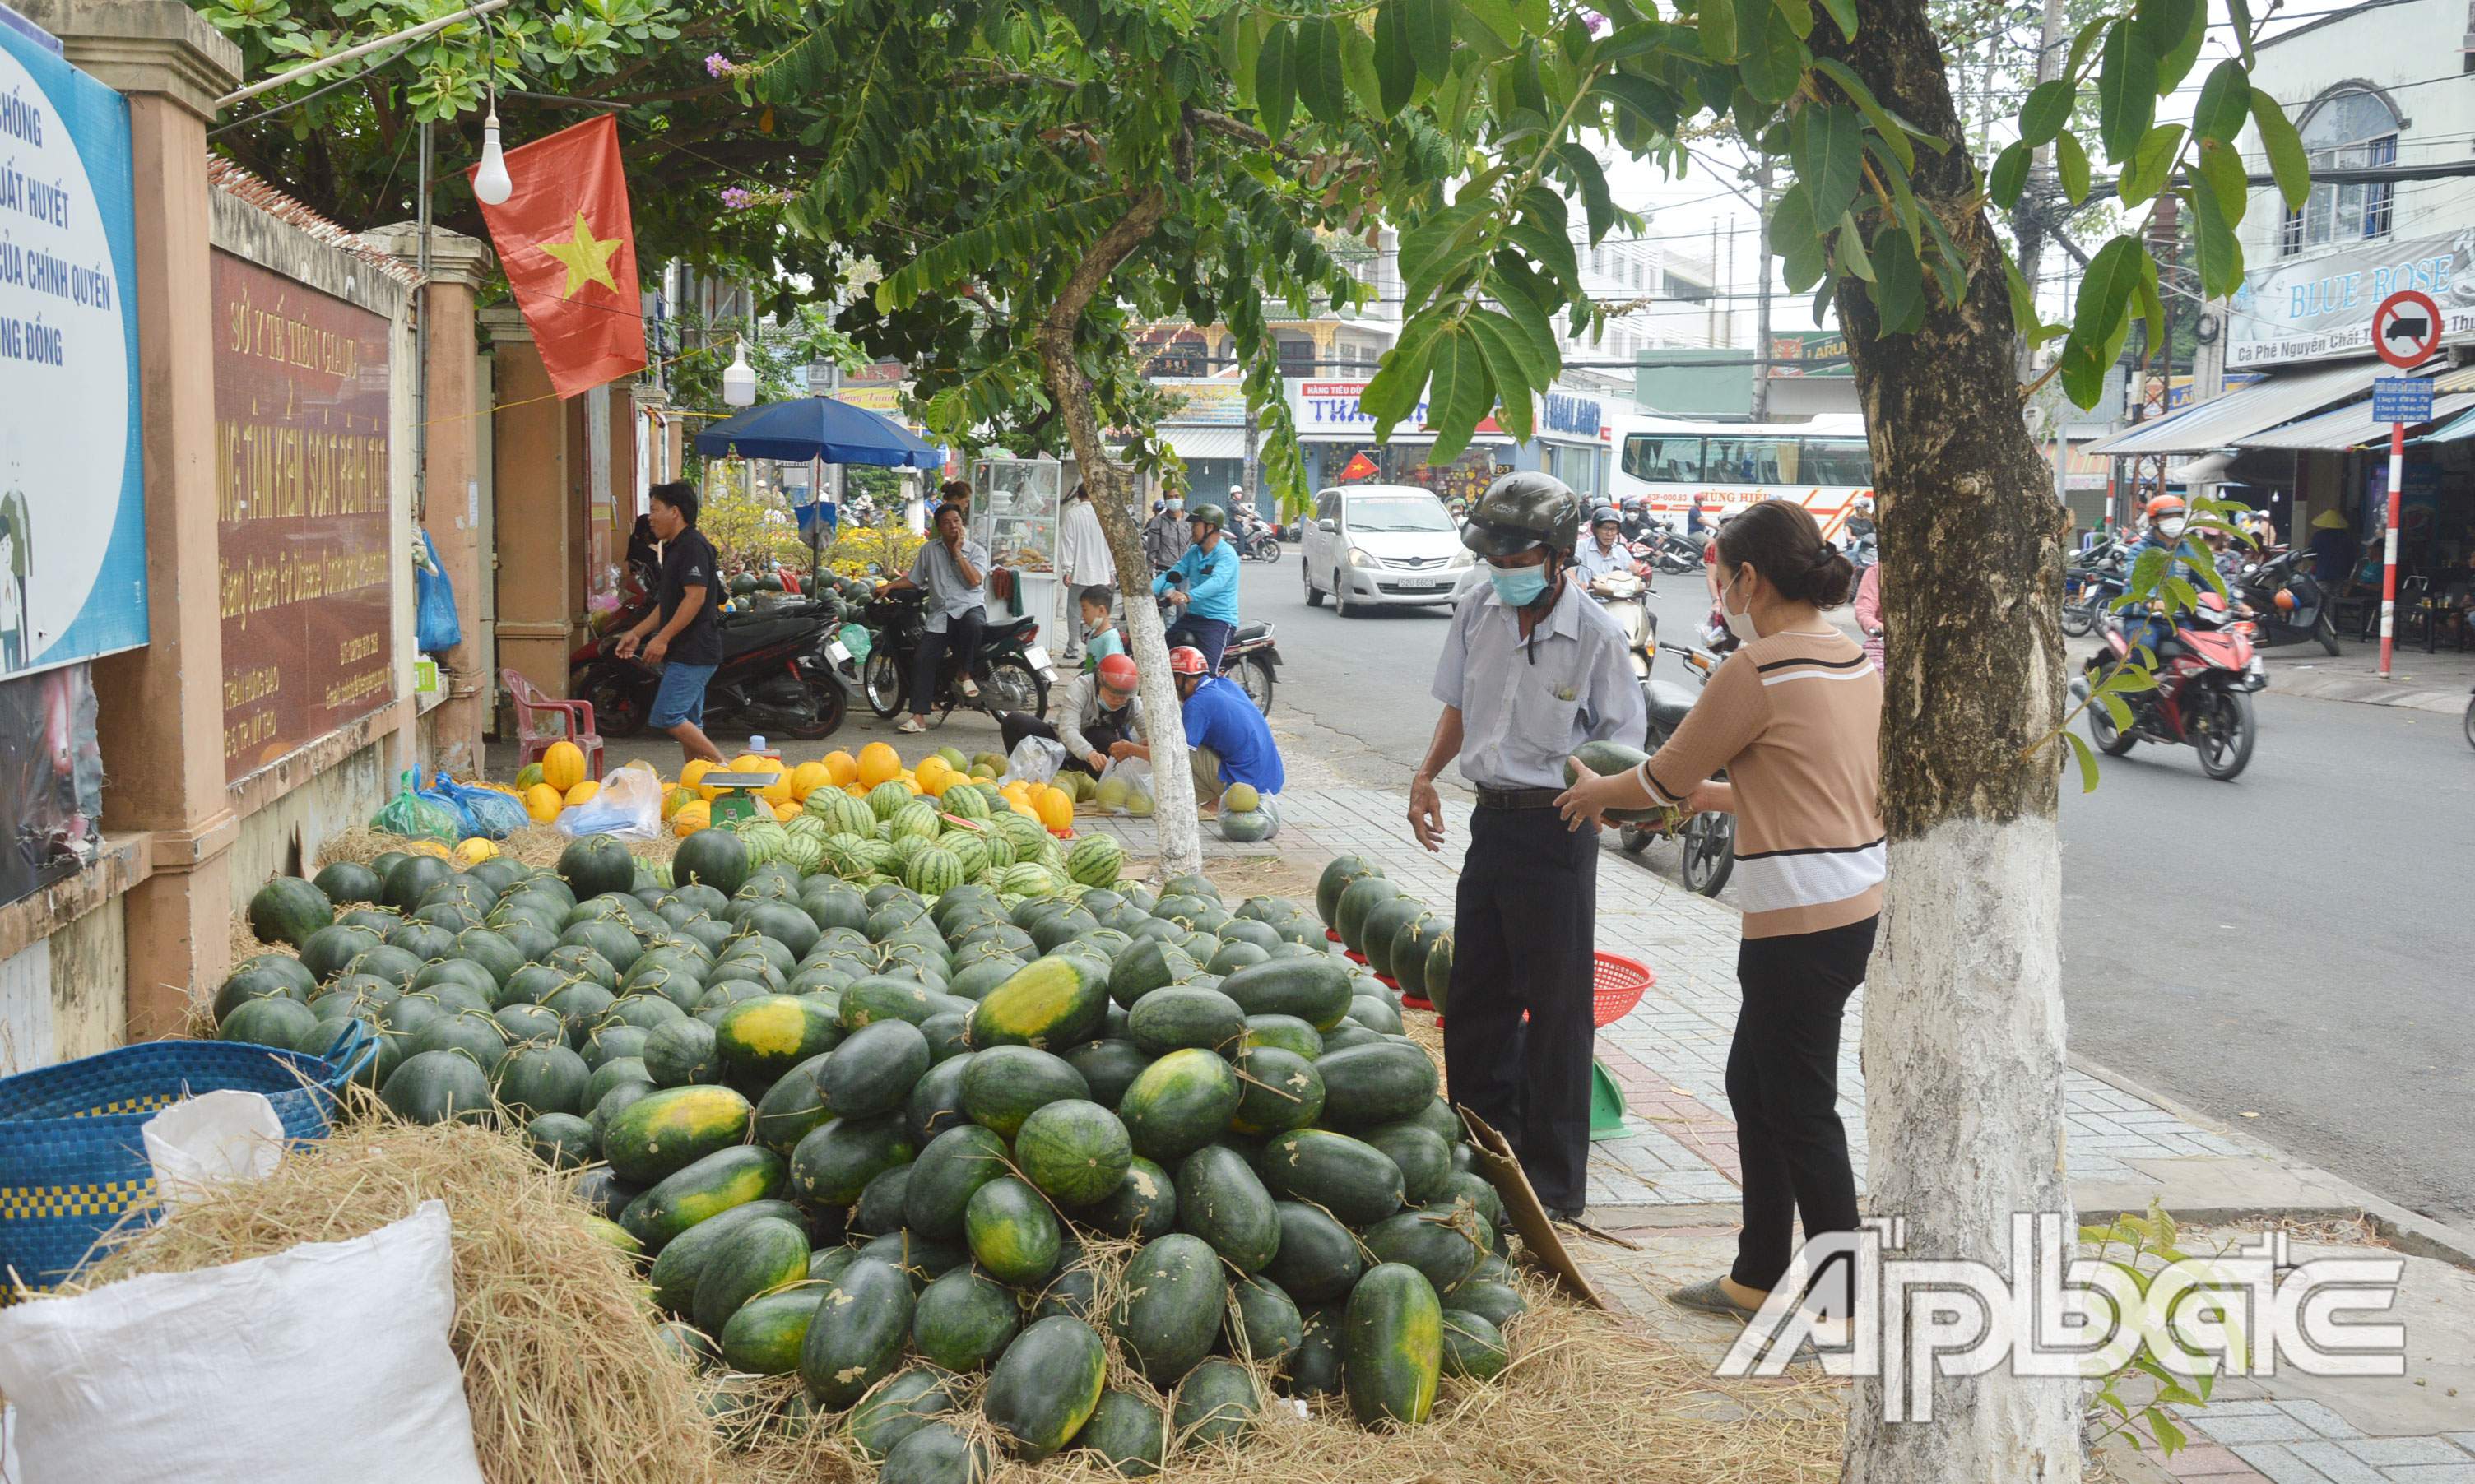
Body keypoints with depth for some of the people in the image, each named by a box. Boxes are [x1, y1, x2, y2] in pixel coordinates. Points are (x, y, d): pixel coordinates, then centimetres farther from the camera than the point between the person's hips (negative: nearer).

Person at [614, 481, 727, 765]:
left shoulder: (694, 546, -13)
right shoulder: (673, 548, 20)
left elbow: (696, 597, -22)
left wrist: (662, 638, -22)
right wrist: (637, 633, 20)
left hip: (694, 651, -11)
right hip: (684, 652, 11)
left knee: (669, 716, -15)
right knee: (688, 724, 10)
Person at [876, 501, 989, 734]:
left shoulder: (976, 551, 5)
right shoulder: (929, 550, 14)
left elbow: (975, 580, -11)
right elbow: (914, 578, 21)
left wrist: (957, 553, -9)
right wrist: (890, 586, 8)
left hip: (970, 607, -3)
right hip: (940, 614, 3)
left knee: (973, 624, -40)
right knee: (922, 659, -16)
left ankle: (964, 673, -13)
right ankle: (918, 717, -16)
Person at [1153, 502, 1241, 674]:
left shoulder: (1227, 554, -14)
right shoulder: (1193, 552, 13)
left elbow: (1216, 582, -31)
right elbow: (1173, 574, 6)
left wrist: (1188, 596, -48)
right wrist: (1150, 588, -13)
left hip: (1219, 620, -9)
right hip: (1193, 616, 9)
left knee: (1208, 671, -26)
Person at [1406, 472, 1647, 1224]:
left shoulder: (1595, 634, -14)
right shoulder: (1480, 610, 2)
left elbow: (1621, 748, -7)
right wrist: (1426, 775, 3)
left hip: (1556, 829, -6)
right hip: (1492, 816, 6)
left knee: (1556, 1005, -1)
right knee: (1475, 994, 15)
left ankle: (1555, 1184, 9)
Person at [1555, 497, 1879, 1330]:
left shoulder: (1758, 669, -15)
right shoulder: (1852, 660, 10)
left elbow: (1666, 778, -4)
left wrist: (1597, 792, 14)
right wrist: (1717, 795, 30)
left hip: (1800, 919, -9)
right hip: (1857, 904, 9)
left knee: (1800, 1111, 1)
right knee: (1753, 1085, 19)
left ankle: (1846, 1304, 10)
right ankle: (1759, 1277, 30)